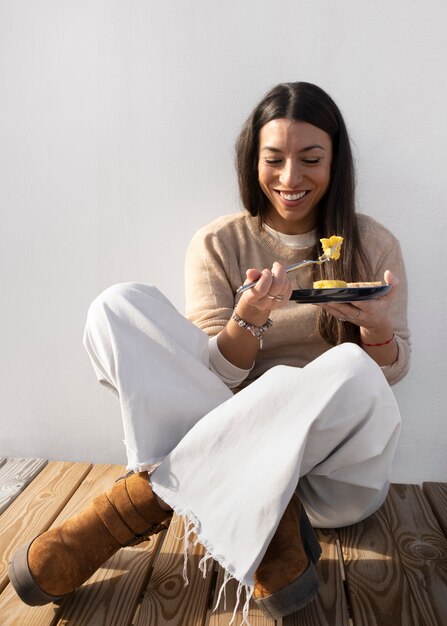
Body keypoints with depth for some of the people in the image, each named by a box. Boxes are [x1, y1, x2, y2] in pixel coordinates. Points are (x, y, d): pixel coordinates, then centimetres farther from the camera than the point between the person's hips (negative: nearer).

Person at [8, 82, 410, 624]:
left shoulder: (373, 245, 5)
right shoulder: (217, 245, 3)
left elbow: (391, 372, 5)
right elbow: (218, 375, -2)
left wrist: (378, 326, -18)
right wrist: (248, 320, -23)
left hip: (339, 465, 1)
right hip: (235, 432, 1)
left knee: (351, 371, -36)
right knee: (119, 305, -16)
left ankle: (144, 497, -21)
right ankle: (267, 519, -24)